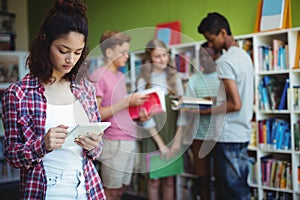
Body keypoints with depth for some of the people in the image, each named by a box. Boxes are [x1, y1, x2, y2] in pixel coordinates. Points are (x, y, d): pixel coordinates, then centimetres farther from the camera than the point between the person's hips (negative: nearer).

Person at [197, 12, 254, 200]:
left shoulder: (224, 62, -16)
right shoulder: (245, 56, 12)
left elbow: (235, 104, -22)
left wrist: (205, 111, -13)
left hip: (228, 135, -9)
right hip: (244, 133, 9)